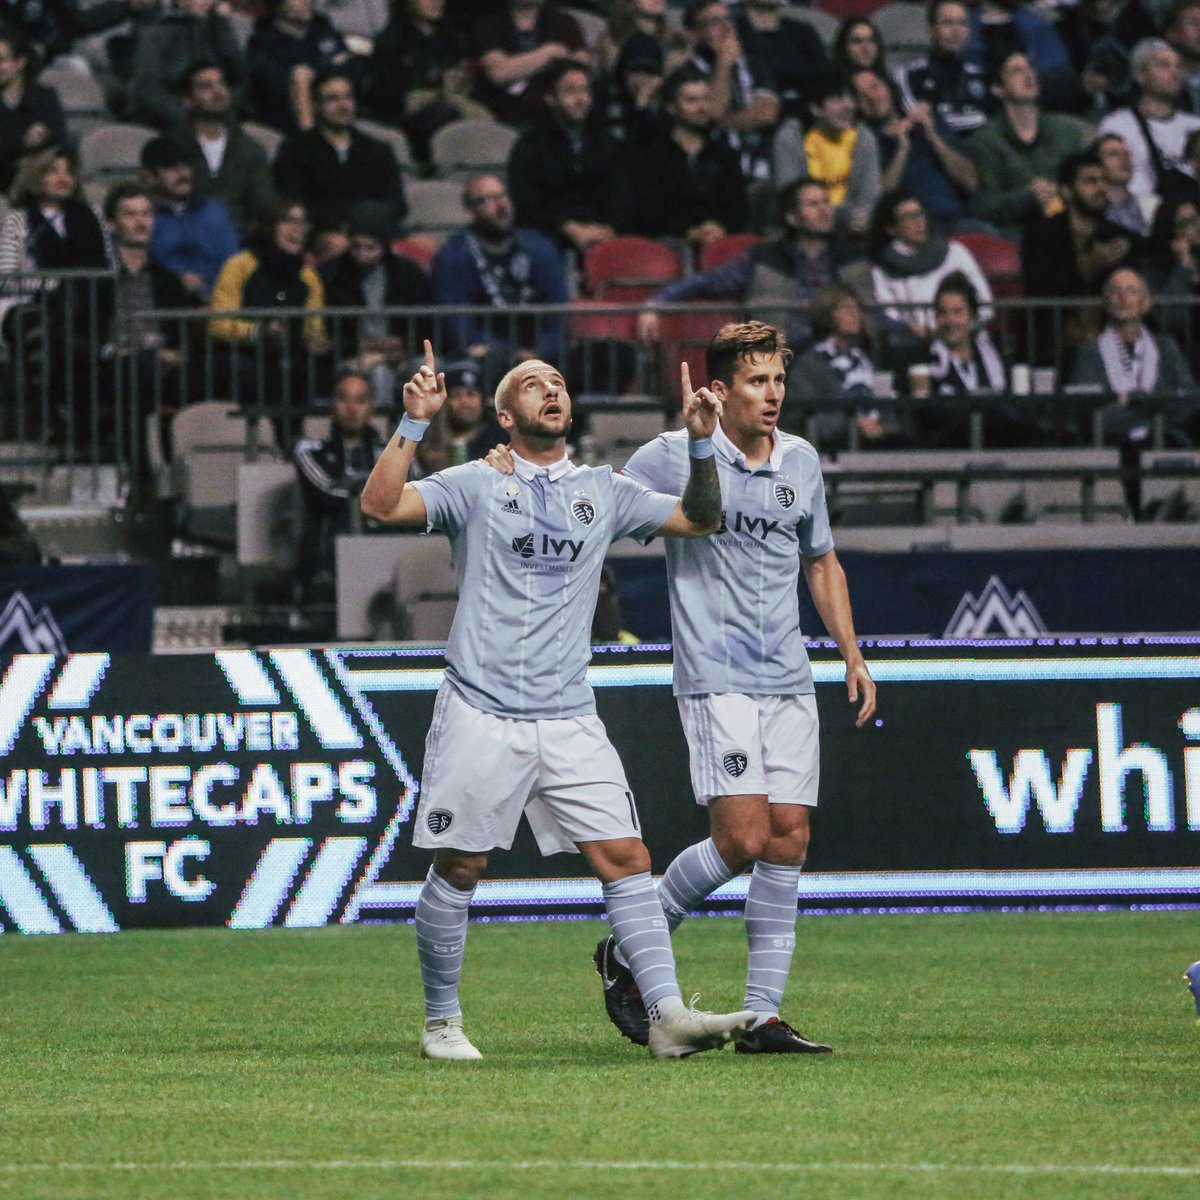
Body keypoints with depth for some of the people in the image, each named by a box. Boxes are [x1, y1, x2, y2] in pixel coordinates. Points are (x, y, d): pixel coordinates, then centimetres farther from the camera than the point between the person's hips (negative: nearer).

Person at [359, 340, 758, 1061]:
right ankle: (443, 1022, 18)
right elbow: (382, 506, -9)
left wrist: (702, 443, 2)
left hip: (569, 722, 3)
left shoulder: (603, 491, 13)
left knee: (626, 858, -8)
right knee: (460, 868, 3)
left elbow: (699, 519, 17)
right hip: (481, 716, -3)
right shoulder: (475, 486, 3)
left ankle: (667, 1015, -11)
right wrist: (416, 424, -18)